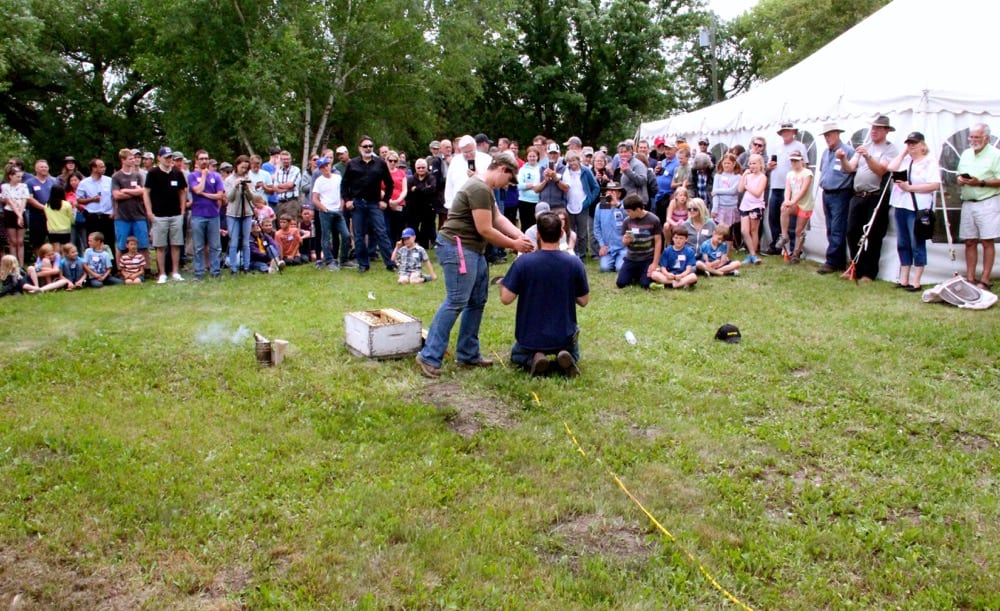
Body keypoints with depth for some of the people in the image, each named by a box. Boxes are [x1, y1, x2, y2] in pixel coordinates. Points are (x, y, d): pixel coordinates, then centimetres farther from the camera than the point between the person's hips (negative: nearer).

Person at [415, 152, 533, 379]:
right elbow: (485, 230, -18)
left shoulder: (486, 189, 18)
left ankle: (468, 354, 18)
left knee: (477, 302, 11)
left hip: (473, 250, 11)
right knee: (456, 301, -14)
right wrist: (514, 245, -8)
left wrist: (520, 235, 0)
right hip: (458, 248, -11)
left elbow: (499, 219, 15)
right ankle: (430, 356, -11)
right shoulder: (479, 189, -17)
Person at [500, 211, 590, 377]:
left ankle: (532, 359, -2)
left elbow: (506, 299, -15)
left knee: (517, 355, 34)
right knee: (573, 353, 36)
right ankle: (567, 358, -1)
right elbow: (584, 301, -3)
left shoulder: (523, 262, -18)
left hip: (530, 338, -1)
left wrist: (502, 283, 5)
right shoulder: (574, 263, -13)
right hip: (564, 337, 1)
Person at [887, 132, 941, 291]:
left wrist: (910, 187, -15)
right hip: (900, 206, 6)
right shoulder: (904, 160, 16)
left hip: (918, 208, -6)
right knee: (902, 244, 10)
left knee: (917, 245, -3)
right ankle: (903, 280, 17)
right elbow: (890, 168, -2)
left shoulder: (930, 161, -2)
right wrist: (904, 152, 4)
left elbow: (935, 185, -12)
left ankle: (916, 282, 1)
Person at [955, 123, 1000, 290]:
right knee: (969, 242, 7)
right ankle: (970, 278, 11)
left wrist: (981, 183, -22)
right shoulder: (966, 154, 15)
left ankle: (985, 280, -3)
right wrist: (960, 179, 1)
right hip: (968, 202, 6)